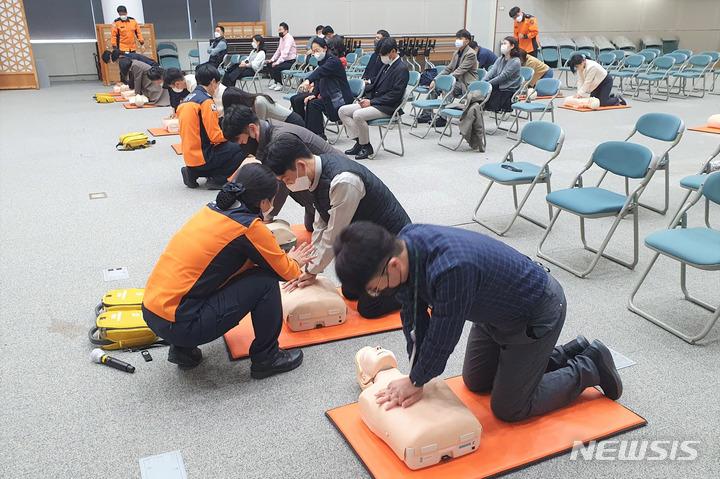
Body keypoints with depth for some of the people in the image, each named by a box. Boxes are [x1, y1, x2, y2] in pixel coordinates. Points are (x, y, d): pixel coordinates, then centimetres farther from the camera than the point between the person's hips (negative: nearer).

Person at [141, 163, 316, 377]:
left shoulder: (212, 209, 9)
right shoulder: (249, 227, -12)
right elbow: (286, 272, 0)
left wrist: (287, 260, 29)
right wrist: (294, 262, 23)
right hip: (176, 325, -8)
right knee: (266, 281, -5)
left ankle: (183, 349, 22)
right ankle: (266, 358, 12)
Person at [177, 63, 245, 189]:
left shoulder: (187, 99, 11)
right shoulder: (206, 101, -15)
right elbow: (215, 136, -16)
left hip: (190, 155, 9)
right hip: (201, 158, -9)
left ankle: (194, 173, 13)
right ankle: (217, 180, -5)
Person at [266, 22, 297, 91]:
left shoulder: (289, 38, -18)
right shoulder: (281, 38, 10)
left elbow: (285, 53, -26)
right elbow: (278, 51, 19)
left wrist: (277, 62, -27)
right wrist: (272, 60, 9)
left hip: (290, 61, -9)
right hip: (284, 60, 9)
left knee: (276, 67, -27)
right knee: (269, 64, 2)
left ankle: (279, 84, -8)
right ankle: (274, 82, 9)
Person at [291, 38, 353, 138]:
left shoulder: (333, 61, -17)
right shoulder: (321, 61, 9)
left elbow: (320, 71, -37)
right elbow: (318, 80, 8)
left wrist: (308, 80, -54)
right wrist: (314, 94, -10)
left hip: (338, 97, -9)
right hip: (325, 93, 9)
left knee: (314, 104, -32)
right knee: (296, 100, 3)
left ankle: (318, 135, -24)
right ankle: (304, 127, 11)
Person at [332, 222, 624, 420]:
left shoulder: (450, 269, -43)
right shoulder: (403, 246, -17)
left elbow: (443, 335, -28)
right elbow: (414, 319, -7)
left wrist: (416, 381, -11)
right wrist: (416, 379, -8)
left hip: (537, 314, -8)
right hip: (496, 309, 8)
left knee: (508, 408, 2)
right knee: (475, 382, 21)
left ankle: (589, 368, 18)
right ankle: (563, 356, 30)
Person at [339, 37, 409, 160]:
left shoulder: (402, 69, -12)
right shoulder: (386, 65, 15)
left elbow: (395, 95, -18)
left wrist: (372, 102, -18)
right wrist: (367, 98, 4)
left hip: (387, 108, -9)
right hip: (373, 102, 10)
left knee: (358, 115, -31)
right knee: (342, 111, -1)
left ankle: (366, 146, -12)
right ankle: (359, 141, -2)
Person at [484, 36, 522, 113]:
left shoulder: (515, 61, -10)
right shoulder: (500, 59, 13)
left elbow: (503, 77, -16)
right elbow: (491, 72, 1)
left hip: (509, 91, -6)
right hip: (498, 88, 6)